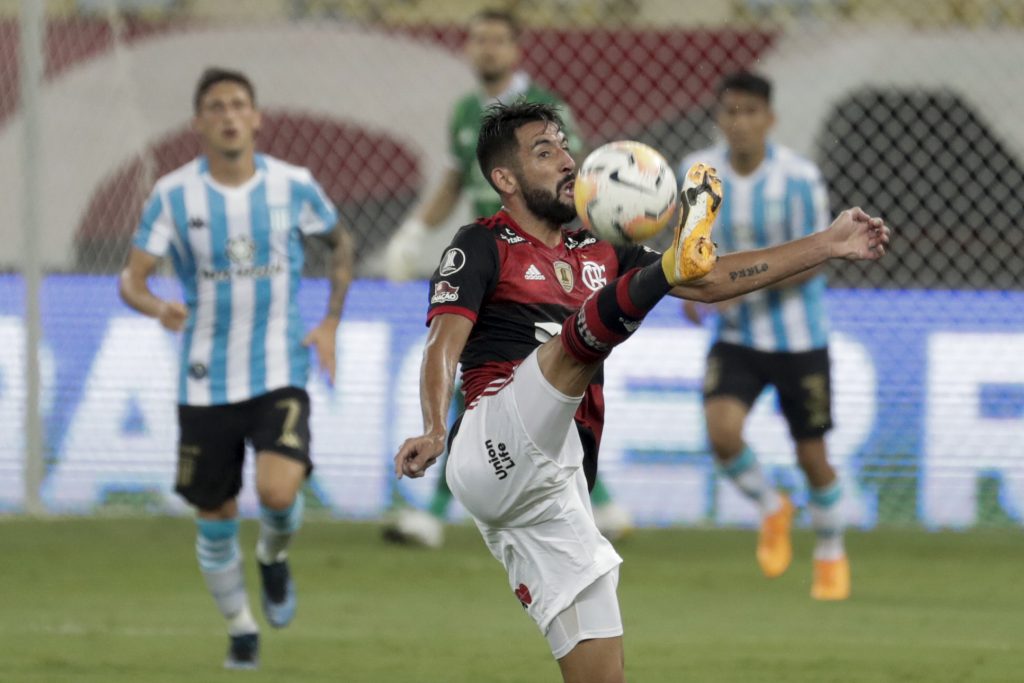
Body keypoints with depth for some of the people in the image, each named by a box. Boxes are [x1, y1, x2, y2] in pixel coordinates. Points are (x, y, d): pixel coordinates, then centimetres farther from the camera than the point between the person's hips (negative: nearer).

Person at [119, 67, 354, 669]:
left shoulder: (294, 186, -3)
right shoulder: (173, 195, -5)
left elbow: (341, 244, 16)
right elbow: (132, 279, -7)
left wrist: (331, 323, 6)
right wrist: (158, 308, -30)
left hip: (279, 375, -1)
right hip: (206, 383, 1)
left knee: (279, 491, -23)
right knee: (216, 517, 6)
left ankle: (274, 556, 13)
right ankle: (241, 627, 30)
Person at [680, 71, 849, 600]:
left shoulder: (799, 178, -16)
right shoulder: (701, 170, -4)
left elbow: (812, 260, -15)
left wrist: (751, 282, -30)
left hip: (799, 337, -2)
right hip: (736, 338, 2)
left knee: (812, 456, 5)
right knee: (722, 431, -22)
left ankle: (831, 556, 33)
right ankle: (771, 510, 10)